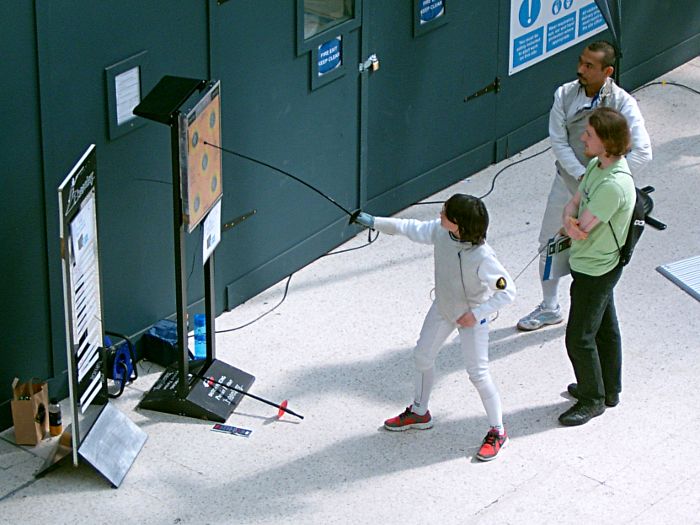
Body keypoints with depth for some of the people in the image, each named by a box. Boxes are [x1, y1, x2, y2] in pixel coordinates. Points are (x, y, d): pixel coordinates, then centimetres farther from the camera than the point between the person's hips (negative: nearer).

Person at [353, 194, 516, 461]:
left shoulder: (482, 257, -37)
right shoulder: (440, 231, -20)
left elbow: (507, 291, -28)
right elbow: (414, 229, 1)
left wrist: (476, 314, -26)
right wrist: (375, 222, 2)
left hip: (471, 316, -7)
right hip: (443, 307, 7)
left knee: (478, 374, -2)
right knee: (422, 356, 19)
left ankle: (497, 432, 17)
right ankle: (419, 413, 42)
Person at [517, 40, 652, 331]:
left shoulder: (623, 103, -20)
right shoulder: (565, 95, -10)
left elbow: (642, 151, -25)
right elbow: (558, 142, -10)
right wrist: (582, 176, -21)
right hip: (567, 181, 4)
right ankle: (550, 308, 34)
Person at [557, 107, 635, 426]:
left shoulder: (614, 185, -32)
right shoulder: (597, 165, -1)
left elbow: (581, 229, -29)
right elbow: (572, 206, 1)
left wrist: (572, 226, -9)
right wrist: (571, 223, -20)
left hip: (595, 270, -9)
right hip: (596, 264, 9)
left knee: (579, 337, 2)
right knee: (605, 328, 22)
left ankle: (592, 400, 19)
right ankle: (609, 390, 38)